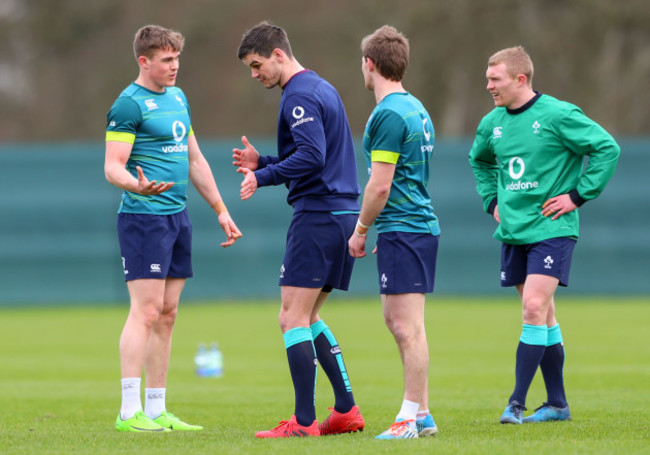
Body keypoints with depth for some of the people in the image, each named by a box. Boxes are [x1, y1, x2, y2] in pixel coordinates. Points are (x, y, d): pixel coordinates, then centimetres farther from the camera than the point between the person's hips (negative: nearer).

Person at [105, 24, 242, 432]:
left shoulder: (178, 98, 17)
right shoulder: (130, 104, -9)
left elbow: (195, 160, 24)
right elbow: (112, 167, -14)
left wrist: (221, 210, 22)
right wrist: (138, 186, -35)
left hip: (177, 216, 8)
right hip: (144, 218, -8)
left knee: (167, 315, 7)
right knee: (146, 311, -12)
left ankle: (156, 410, 11)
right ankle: (129, 411, -12)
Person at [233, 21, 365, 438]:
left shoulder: (300, 95, -12)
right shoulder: (322, 88, 20)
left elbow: (311, 157, -23)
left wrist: (262, 176, -17)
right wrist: (262, 162, 15)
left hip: (318, 214, -10)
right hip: (343, 213, 10)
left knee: (293, 319, -8)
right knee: (308, 319, 17)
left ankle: (303, 423, -9)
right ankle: (346, 410, 15)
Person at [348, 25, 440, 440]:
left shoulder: (389, 114, -15)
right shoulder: (416, 109, 15)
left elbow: (380, 185, -17)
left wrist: (361, 231, -6)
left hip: (403, 230, -10)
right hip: (421, 224, 10)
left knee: (408, 327, -7)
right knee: (397, 320, 15)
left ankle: (413, 417, -5)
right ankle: (421, 414, 18)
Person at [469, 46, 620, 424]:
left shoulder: (557, 115, -12)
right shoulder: (492, 123, 8)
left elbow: (608, 148, -11)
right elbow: (480, 161, 30)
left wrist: (578, 196, -12)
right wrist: (492, 201, 17)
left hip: (551, 229, -6)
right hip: (513, 232, 6)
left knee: (535, 308, -16)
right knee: (543, 316, 11)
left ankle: (517, 403, -15)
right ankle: (557, 404, 17)